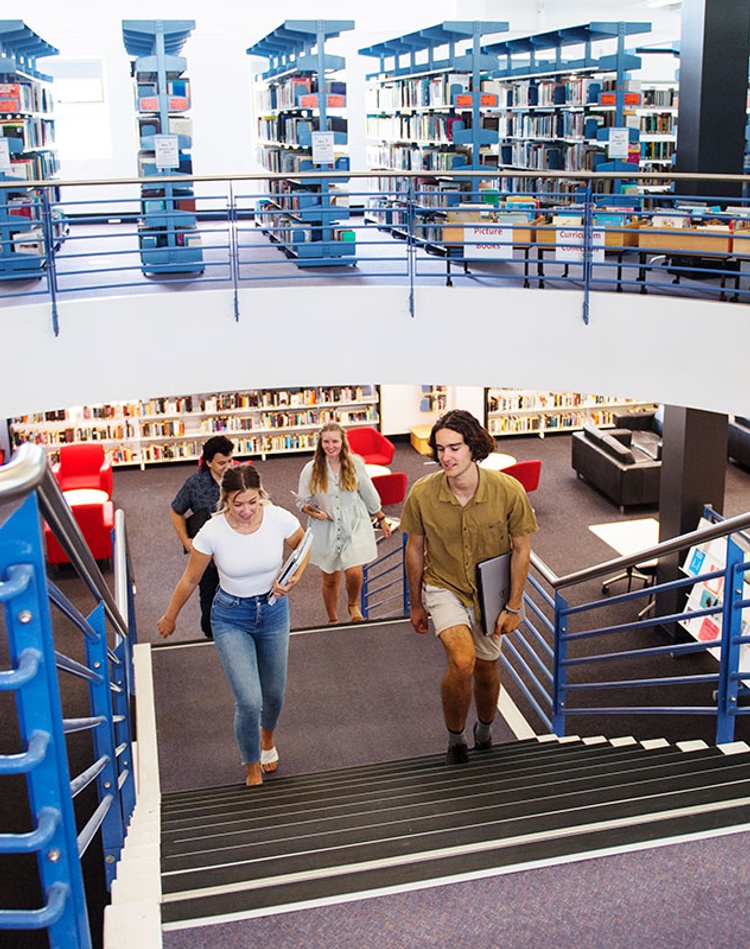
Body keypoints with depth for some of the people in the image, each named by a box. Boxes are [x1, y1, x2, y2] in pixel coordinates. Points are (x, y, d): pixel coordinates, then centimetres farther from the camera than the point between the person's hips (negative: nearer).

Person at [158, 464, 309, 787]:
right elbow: (190, 580, -7)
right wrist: (170, 617, 6)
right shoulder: (212, 532, -23)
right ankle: (253, 770, 16)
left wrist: (294, 578, -14)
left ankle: (267, 739, 54)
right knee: (249, 702, -12)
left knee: (274, 693, 17)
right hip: (231, 618, -2)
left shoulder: (280, 518, -20)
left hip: (273, 611, 2)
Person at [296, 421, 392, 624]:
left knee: (354, 572, -17)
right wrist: (311, 511, -19)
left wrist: (382, 519, 14)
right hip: (326, 530, 1)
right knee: (330, 579, 9)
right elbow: (302, 501, 3)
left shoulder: (355, 463, -3)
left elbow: (369, 494, 8)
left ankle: (353, 605, 16)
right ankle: (333, 620, 32)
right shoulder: (311, 469, -5)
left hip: (355, 526, -1)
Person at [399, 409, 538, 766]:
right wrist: (416, 604, 6)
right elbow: (414, 549, -3)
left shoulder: (508, 490, -21)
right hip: (444, 587, -1)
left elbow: (521, 548, -8)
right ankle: (455, 741, 0)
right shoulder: (421, 493, -18)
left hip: (489, 592, 2)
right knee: (462, 660, -25)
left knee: (486, 670, 18)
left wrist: (513, 607, -7)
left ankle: (485, 734, 50)